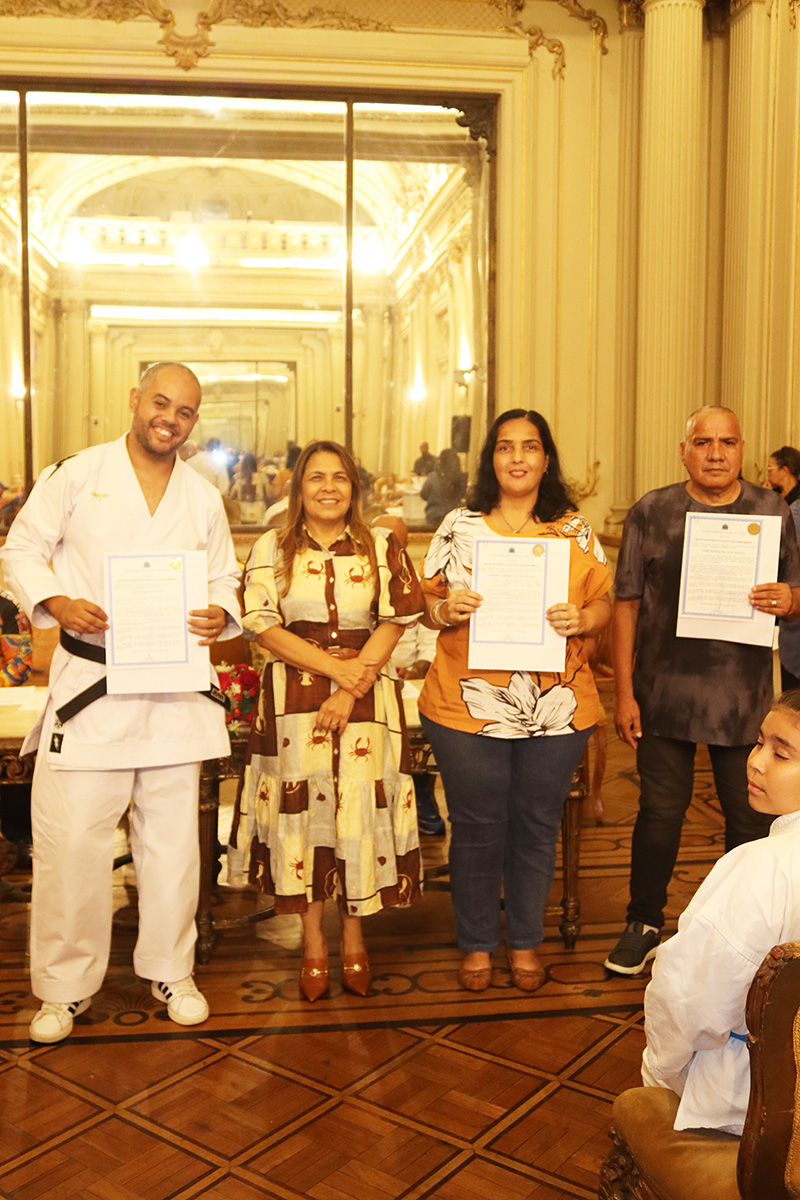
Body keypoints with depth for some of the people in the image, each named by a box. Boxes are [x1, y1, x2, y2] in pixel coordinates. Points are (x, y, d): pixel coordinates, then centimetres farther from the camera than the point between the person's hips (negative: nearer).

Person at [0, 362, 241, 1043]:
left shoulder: (204, 498, 10)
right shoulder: (77, 476, 0)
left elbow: (222, 579, 15)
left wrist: (221, 616, -7)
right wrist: (55, 601, -14)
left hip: (174, 687, 3)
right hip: (89, 681, -3)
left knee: (172, 837, 9)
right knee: (71, 839, -1)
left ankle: (169, 968, 29)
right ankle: (66, 983, 19)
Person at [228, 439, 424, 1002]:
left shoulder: (382, 547, 5)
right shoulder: (272, 549, 5)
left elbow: (393, 623, -2)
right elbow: (262, 625, -3)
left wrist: (350, 692, -12)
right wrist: (334, 665, -13)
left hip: (367, 699, 0)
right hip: (293, 697, 0)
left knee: (361, 807, 0)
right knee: (302, 807, 1)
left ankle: (354, 935, 19)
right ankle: (313, 942, 16)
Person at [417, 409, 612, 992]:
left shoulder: (576, 532, 7)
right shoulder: (458, 527, 5)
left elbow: (604, 601, 8)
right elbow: (427, 600, 8)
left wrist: (582, 619, -13)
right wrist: (444, 610, -13)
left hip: (557, 707, 1)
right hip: (470, 702, -1)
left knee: (537, 828, 12)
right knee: (477, 828, 8)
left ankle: (525, 943, 31)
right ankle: (477, 944, 27)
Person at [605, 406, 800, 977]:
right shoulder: (651, 512, 1)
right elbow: (627, 602, 1)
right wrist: (624, 691, -3)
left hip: (744, 696, 1)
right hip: (664, 693, -1)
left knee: (752, 816, 8)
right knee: (660, 811, 8)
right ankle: (645, 924, 27)